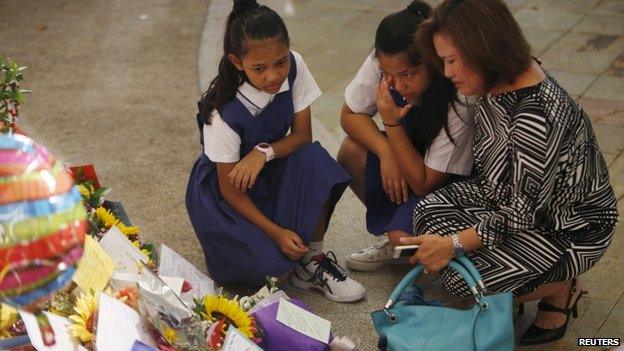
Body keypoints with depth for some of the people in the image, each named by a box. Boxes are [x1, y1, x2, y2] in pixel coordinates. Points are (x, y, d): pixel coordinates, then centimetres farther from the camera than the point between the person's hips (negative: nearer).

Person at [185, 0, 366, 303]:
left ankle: (312, 261, -14)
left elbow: (302, 135, -12)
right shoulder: (225, 113, -30)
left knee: (313, 159, -29)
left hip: (269, 169, 5)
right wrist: (276, 232, -26)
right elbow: (230, 189, -21)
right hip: (221, 188, -5)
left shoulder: (294, 67, -19)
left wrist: (264, 152, -31)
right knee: (274, 269, -28)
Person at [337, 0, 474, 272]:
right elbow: (350, 115, -5)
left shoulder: (460, 101, -34)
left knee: (405, 238, -28)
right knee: (351, 151, -17)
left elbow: (424, 184, -26)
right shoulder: (383, 64, -21)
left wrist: (392, 124, -35)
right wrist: (387, 152, -22)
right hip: (412, 156, 7)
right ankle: (393, 231, 1)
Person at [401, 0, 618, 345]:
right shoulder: (503, 78, -8)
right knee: (428, 212, -9)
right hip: (512, 196, 9)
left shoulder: (535, 117, -36)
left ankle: (562, 289, 3)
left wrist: (455, 244, -24)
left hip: (571, 227, -9)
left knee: (460, 272, -20)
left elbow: (524, 210, -27)